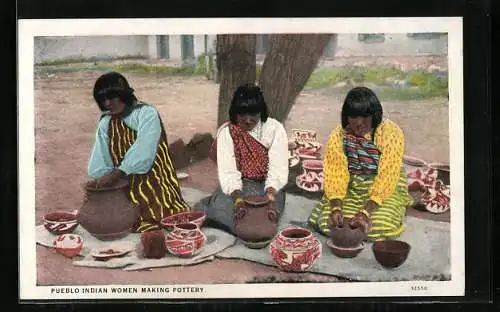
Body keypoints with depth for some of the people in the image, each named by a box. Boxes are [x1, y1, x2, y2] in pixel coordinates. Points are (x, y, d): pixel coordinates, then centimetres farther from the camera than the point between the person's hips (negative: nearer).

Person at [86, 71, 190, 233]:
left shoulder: (147, 114, -8)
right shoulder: (106, 123, 10)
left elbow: (142, 153, -22)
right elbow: (99, 160, 6)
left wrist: (115, 175, -27)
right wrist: (100, 180, -11)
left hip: (152, 182, -4)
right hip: (124, 189, 5)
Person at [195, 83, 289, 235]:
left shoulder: (275, 129, -7)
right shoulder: (226, 132, -5)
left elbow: (278, 168, -17)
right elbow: (228, 171, -15)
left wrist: (270, 193, -37)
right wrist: (237, 198, -35)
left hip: (268, 186, 0)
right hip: (237, 186, 0)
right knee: (222, 209, -30)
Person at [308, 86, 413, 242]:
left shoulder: (391, 133, -17)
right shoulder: (339, 135, -8)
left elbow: (386, 178, -21)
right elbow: (335, 173, -12)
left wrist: (365, 212, -30)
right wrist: (336, 208, -28)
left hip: (384, 187, -2)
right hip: (350, 188, 2)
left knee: (381, 226, -27)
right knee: (325, 221, -19)